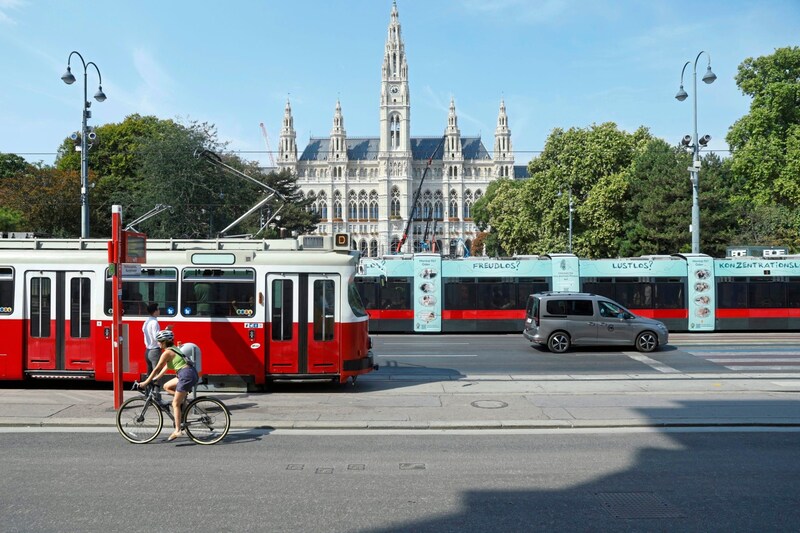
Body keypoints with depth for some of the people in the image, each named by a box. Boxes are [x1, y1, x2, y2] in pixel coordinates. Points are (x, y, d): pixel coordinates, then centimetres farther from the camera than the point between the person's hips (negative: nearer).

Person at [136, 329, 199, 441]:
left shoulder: (167, 352, -7)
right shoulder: (173, 349, 20)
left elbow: (157, 369, -5)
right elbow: (166, 366, 27)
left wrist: (146, 382, 2)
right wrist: (155, 378, 28)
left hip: (187, 375, -9)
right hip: (190, 374, 9)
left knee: (175, 404, -4)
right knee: (167, 387, 19)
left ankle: (177, 430, -5)